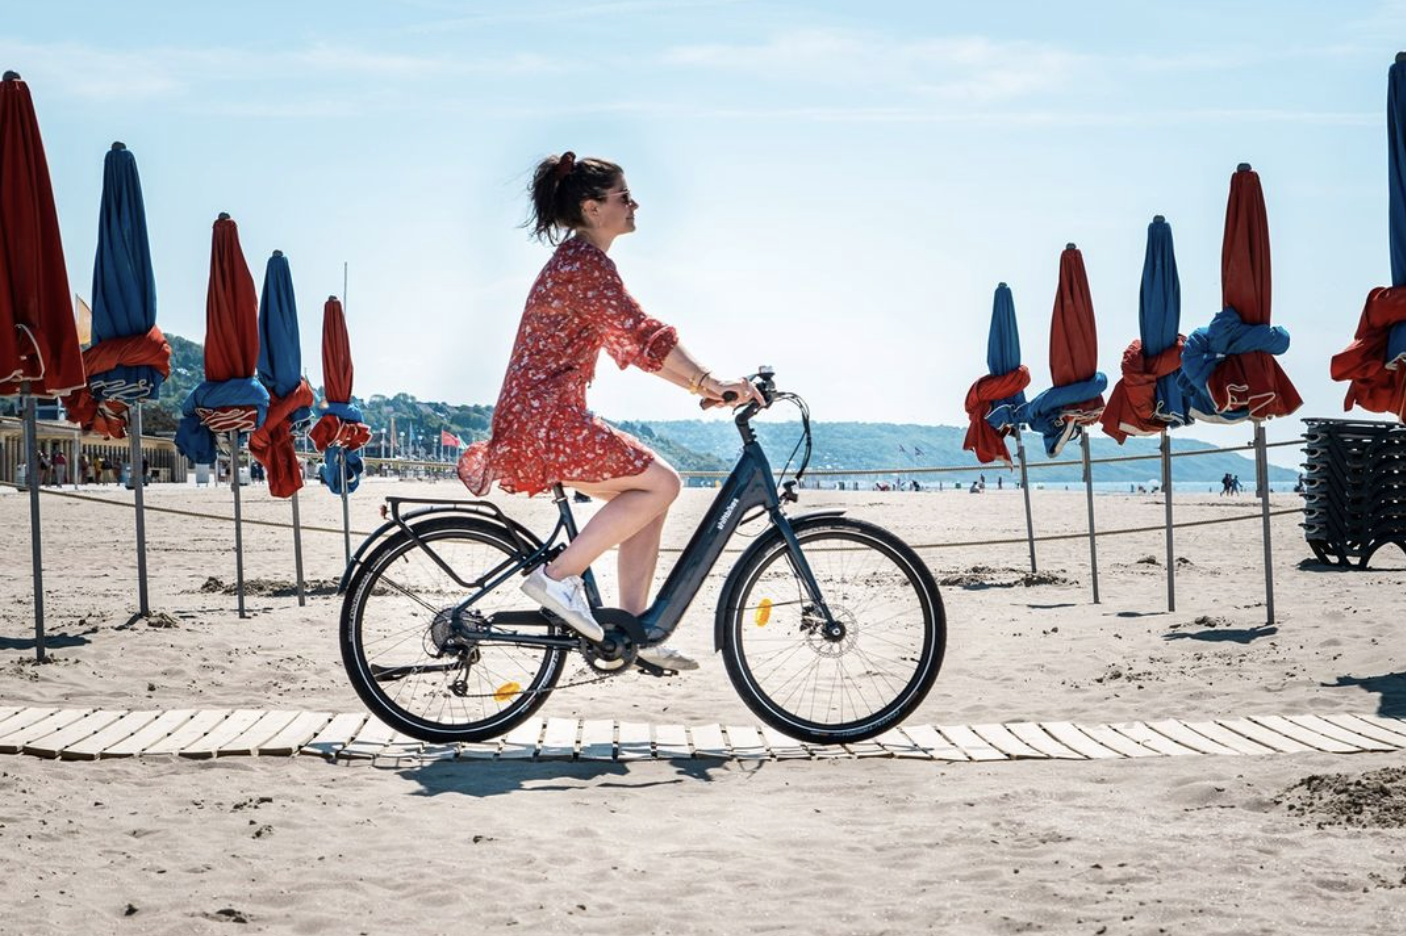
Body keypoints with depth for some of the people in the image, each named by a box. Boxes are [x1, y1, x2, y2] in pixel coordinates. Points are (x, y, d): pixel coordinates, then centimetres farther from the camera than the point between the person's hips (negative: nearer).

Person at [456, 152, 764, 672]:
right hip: (544, 423, -10)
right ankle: (559, 576, -10)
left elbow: (629, 343, 20)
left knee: (647, 495, 11)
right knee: (660, 483, -12)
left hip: (548, 420, 10)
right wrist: (714, 385, -20)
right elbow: (643, 340, -22)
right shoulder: (587, 263, -14)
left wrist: (703, 386, 13)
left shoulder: (576, 259, 19)